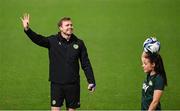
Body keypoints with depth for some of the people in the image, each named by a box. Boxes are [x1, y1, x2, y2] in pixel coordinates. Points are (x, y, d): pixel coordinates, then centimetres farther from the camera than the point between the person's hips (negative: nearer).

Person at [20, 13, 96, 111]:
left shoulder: (79, 43, 4)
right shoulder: (53, 41, -1)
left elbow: (86, 64, 7)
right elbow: (38, 39, -18)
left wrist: (91, 82, 2)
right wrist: (27, 29, -36)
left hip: (73, 84, 2)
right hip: (56, 83, -2)